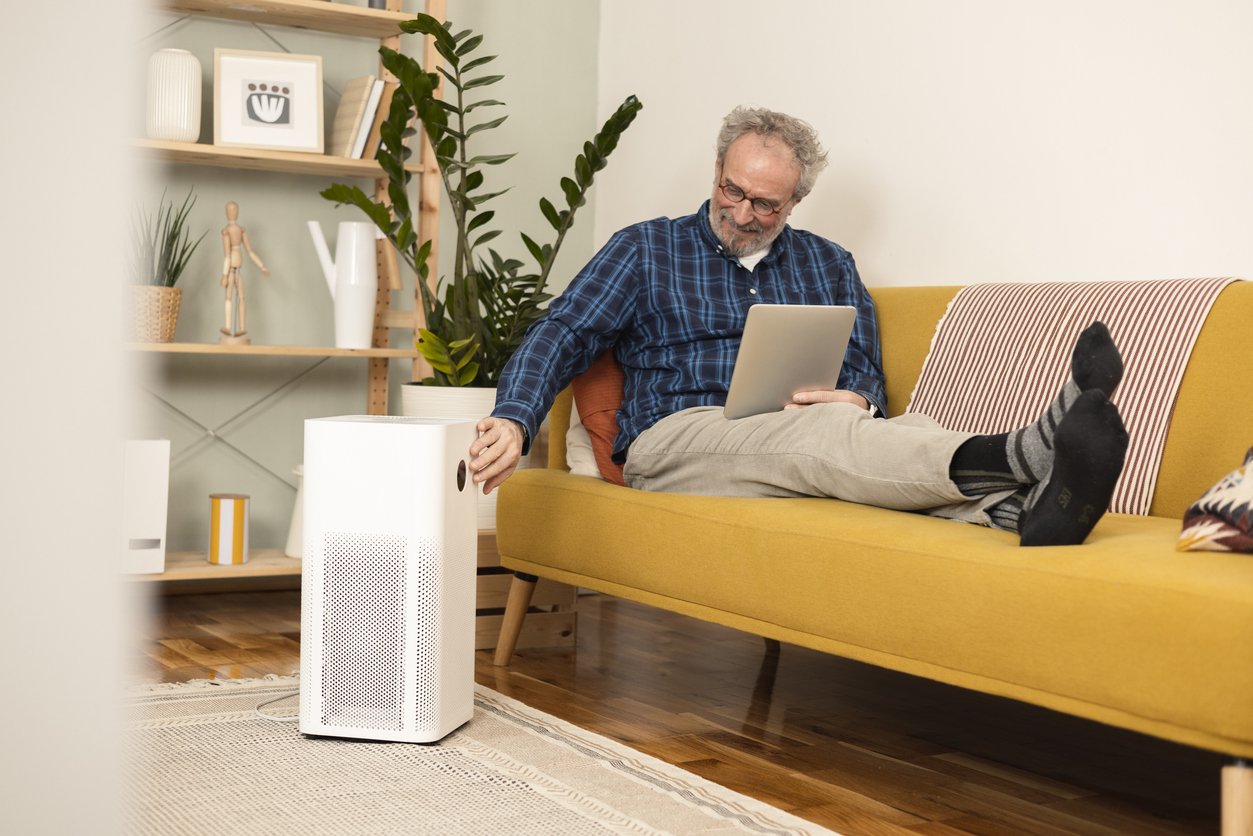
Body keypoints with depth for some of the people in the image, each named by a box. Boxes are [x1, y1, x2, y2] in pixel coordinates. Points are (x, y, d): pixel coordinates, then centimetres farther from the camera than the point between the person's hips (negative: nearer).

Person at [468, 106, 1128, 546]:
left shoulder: (828, 266, 22)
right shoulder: (647, 250, 14)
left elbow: (866, 374, 17)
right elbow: (565, 334, 2)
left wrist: (856, 400, -11)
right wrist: (513, 422, -18)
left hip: (805, 445, 4)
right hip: (675, 440, -3)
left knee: (905, 431, -31)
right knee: (821, 434, -36)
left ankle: (1025, 508, -61)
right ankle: (1022, 455, -59)